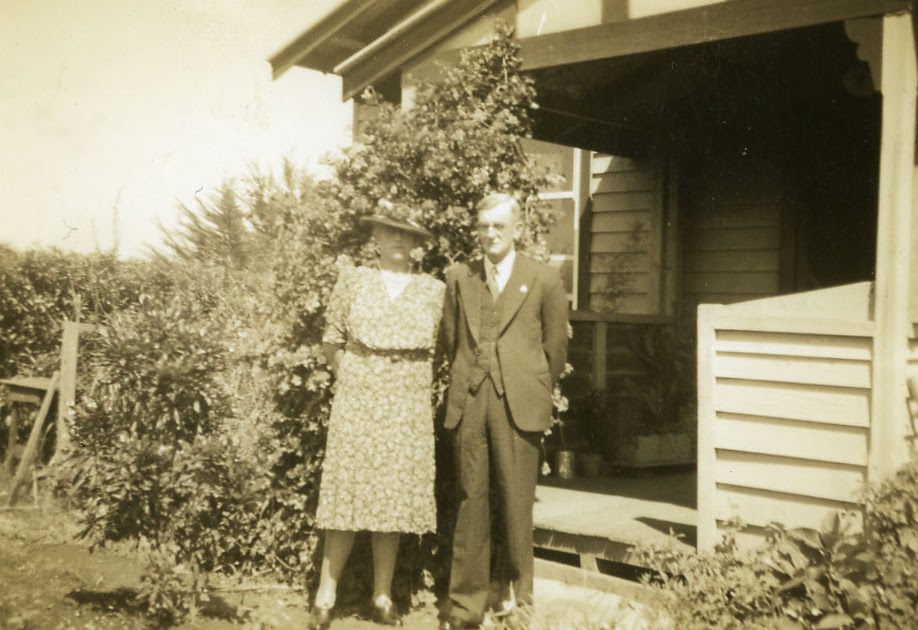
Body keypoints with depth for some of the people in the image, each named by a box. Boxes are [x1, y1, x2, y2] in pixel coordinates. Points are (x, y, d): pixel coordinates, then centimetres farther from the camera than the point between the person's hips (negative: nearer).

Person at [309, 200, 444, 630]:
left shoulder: (434, 290, 7)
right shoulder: (353, 280, 5)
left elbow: (441, 349, 12)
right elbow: (330, 340, 7)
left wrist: (424, 388, 3)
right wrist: (348, 377, 0)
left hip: (409, 409, 2)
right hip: (357, 402, -1)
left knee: (395, 497, 4)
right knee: (347, 495, -2)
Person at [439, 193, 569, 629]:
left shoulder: (545, 280, 4)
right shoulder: (458, 278, 11)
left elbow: (556, 347, 8)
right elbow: (450, 339, 16)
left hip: (518, 405, -2)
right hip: (468, 403, 2)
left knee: (516, 502, 1)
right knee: (470, 502, 5)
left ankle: (518, 592, 18)